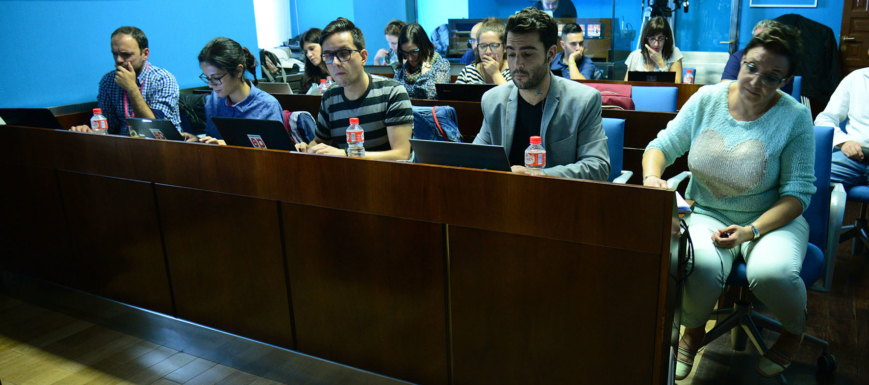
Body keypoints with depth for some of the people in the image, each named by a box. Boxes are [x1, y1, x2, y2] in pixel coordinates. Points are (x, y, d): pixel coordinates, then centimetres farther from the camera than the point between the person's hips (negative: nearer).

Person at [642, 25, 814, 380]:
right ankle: (693, 331, 4)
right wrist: (651, 177, -21)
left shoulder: (795, 118, -9)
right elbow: (662, 146, 3)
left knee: (772, 273, -33)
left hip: (772, 218, -1)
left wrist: (751, 231, -23)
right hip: (708, 214, 1)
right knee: (702, 267, -33)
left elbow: (797, 192, -8)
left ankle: (794, 330, 8)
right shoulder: (707, 100, -2)